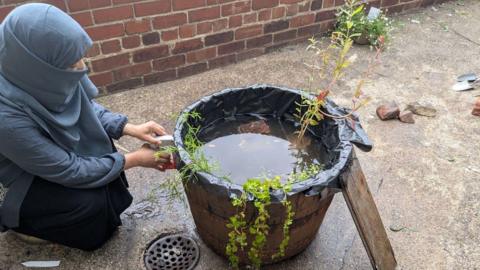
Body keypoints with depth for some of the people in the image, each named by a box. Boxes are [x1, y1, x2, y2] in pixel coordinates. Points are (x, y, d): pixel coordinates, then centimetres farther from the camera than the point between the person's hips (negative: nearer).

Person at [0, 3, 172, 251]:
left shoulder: (41, 75, -22)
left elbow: (87, 107, -4)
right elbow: (70, 172, -29)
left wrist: (131, 129, -16)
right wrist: (133, 160, -22)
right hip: (22, 182, -6)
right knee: (92, 203, -18)